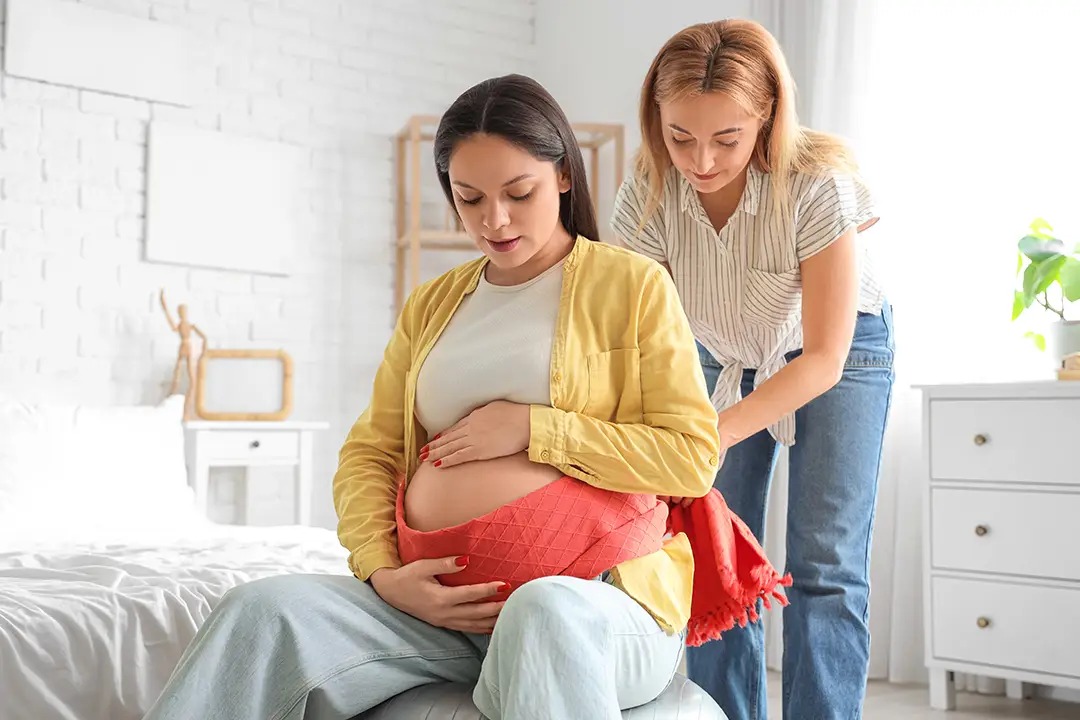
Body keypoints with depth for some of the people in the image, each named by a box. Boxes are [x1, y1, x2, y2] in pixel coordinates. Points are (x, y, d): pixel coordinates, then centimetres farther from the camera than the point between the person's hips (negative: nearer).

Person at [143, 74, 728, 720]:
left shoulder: (632, 285, 5)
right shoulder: (432, 305, 19)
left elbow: (694, 455, -3)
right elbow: (369, 453, 15)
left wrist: (533, 429, -9)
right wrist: (384, 574, -4)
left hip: (595, 594, -4)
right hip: (437, 599, 5)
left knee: (543, 616, -42)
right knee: (262, 613, -20)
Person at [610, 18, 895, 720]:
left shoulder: (819, 183, -33)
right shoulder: (647, 194, -25)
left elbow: (823, 358, -30)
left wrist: (712, 437, -41)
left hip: (840, 354, -3)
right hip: (726, 359, 3)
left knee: (825, 567, -11)